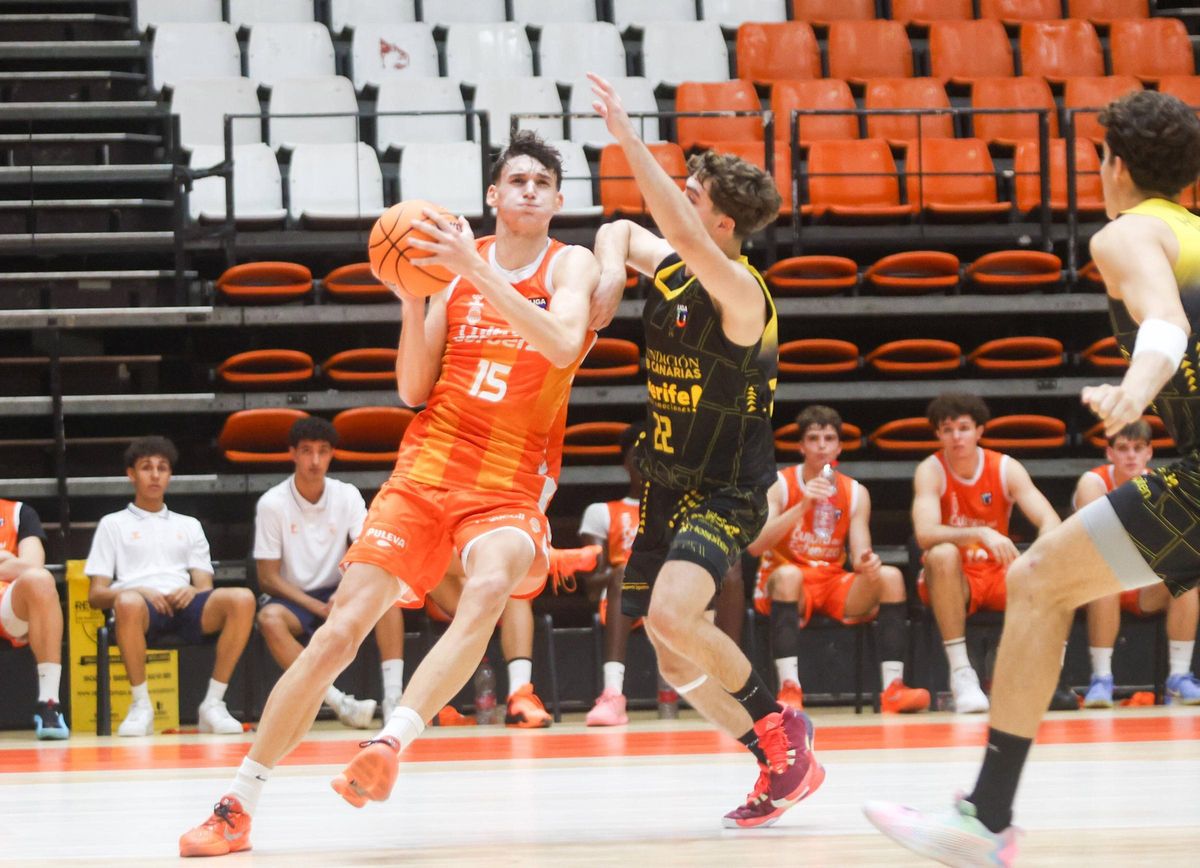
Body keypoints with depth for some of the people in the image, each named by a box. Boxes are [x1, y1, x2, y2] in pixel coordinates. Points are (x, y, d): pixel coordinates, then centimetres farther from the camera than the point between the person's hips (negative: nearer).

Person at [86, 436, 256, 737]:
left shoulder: (189, 526, 31)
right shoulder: (113, 524, 22)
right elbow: (96, 594, 11)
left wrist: (192, 591, -7)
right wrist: (140, 591, -10)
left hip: (184, 605, 3)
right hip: (141, 607, -3)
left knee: (242, 599, -30)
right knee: (128, 603, -43)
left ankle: (213, 703, -26)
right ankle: (141, 706, -28)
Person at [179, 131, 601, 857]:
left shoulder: (570, 266, 0)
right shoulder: (456, 258, 8)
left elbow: (563, 345, -22)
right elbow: (414, 389, 7)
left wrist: (476, 272, -26)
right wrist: (409, 299, -9)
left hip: (510, 489, -2)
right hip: (427, 471, 3)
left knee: (489, 590, -36)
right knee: (340, 631, -6)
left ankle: (391, 744, -41)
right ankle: (238, 807, 1)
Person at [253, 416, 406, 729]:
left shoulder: (347, 496, 1)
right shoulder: (272, 504, -7)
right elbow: (268, 577, -8)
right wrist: (316, 607, -20)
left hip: (337, 597, 3)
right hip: (293, 601, -2)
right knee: (270, 619, -37)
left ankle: (393, 695, -34)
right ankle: (339, 702, -43)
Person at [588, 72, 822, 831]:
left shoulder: (739, 291, -21)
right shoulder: (666, 266, 3)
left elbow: (684, 236, -40)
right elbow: (620, 230, 24)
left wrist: (627, 139, -42)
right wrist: (610, 280, 1)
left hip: (727, 491, -9)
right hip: (667, 484, 9)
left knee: (672, 614, -30)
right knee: (675, 663, 8)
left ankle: (779, 725, -7)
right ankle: (782, 765, 24)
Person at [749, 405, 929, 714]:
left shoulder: (855, 493, 6)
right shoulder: (778, 485, -6)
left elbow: (860, 555, -1)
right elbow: (755, 545, -21)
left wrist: (867, 563, -27)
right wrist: (803, 506, -30)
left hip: (834, 583, 4)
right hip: (783, 583, -4)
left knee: (890, 576, -21)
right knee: (788, 574, -38)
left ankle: (893, 688, -27)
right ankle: (789, 689, -46)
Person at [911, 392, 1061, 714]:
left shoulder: (1007, 468, -3)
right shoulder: (931, 471, -10)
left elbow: (1050, 520, -13)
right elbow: (925, 534, -26)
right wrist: (981, 534, -40)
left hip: (999, 577, 2)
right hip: (952, 580, -2)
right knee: (943, 554, -37)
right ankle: (961, 673, -37)